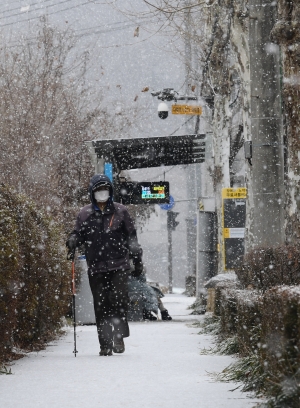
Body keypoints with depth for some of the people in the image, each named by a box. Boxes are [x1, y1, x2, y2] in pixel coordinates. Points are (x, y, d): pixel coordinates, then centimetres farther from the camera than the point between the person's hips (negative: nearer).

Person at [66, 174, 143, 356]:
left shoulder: (121, 211, 7)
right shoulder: (85, 214, 10)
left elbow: (131, 236, 11)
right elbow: (78, 234, 16)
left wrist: (137, 259, 7)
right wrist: (73, 241, -7)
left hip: (119, 265, -1)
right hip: (96, 267, 1)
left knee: (119, 299, -15)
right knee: (101, 305, 0)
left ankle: (119, 336, -7)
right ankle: (105, 344, 4)